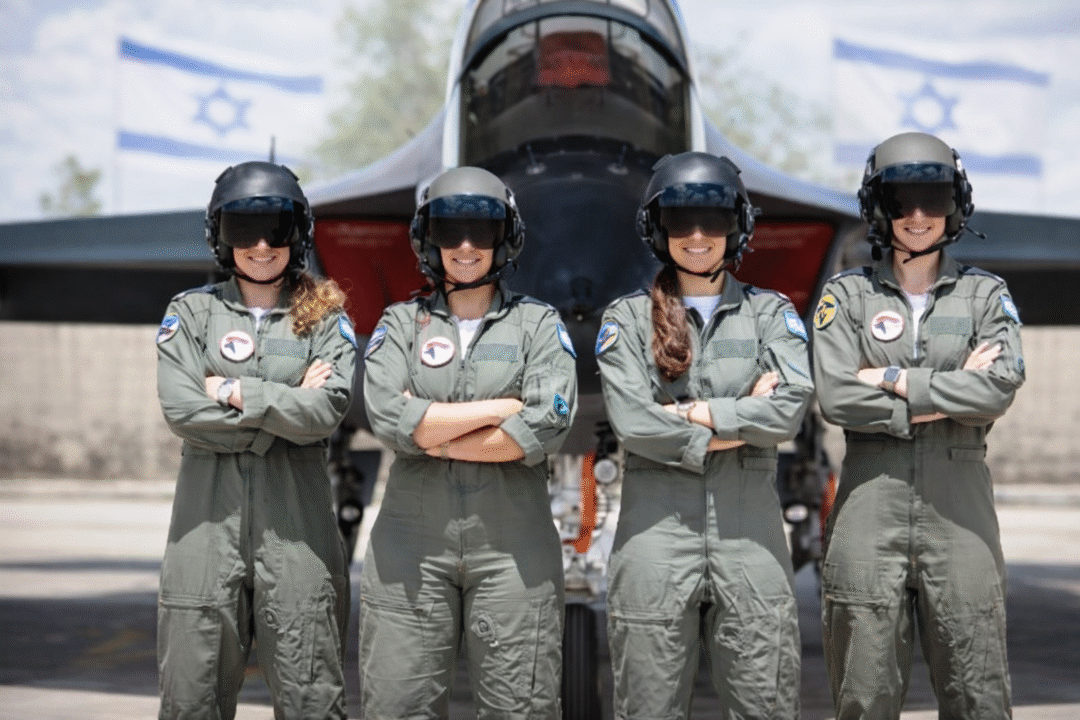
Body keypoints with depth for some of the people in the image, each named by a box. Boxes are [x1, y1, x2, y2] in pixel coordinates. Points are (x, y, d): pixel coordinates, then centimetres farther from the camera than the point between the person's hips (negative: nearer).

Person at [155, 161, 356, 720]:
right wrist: (285, 406, -5)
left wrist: (233, 390, -5)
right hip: (208, 511, 1)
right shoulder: (191, 312, 10)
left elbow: (326, 413, -7)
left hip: (295, 515, 0)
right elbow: (180, 408, -6)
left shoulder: (324, 317, 9)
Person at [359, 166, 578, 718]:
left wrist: (434, 437, -7)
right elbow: (388, 418, -9)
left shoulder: (538, 324, 7)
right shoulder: (401, 324, 10)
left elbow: (544, 430, -10)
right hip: (413, 536, 1)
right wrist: (500, 407, -9)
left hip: (513, 542, -1)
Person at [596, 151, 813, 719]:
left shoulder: (770, 312, 11)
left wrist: (692, 413, -8)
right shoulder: (628, 318, 8)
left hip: (749, 526, 1)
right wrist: (740, 422, -7)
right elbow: (631, 422, -8)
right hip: (656, 526, -1)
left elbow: (790, 409, -6)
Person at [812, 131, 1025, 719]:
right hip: (871, 499, 0)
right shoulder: (847, 294, 7)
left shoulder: (986, 295, 10)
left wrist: (895, 379, -8)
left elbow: (1000, 389, -7)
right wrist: (949, 394, -7)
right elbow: (836, 399, -7)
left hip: (959, 502, 1)